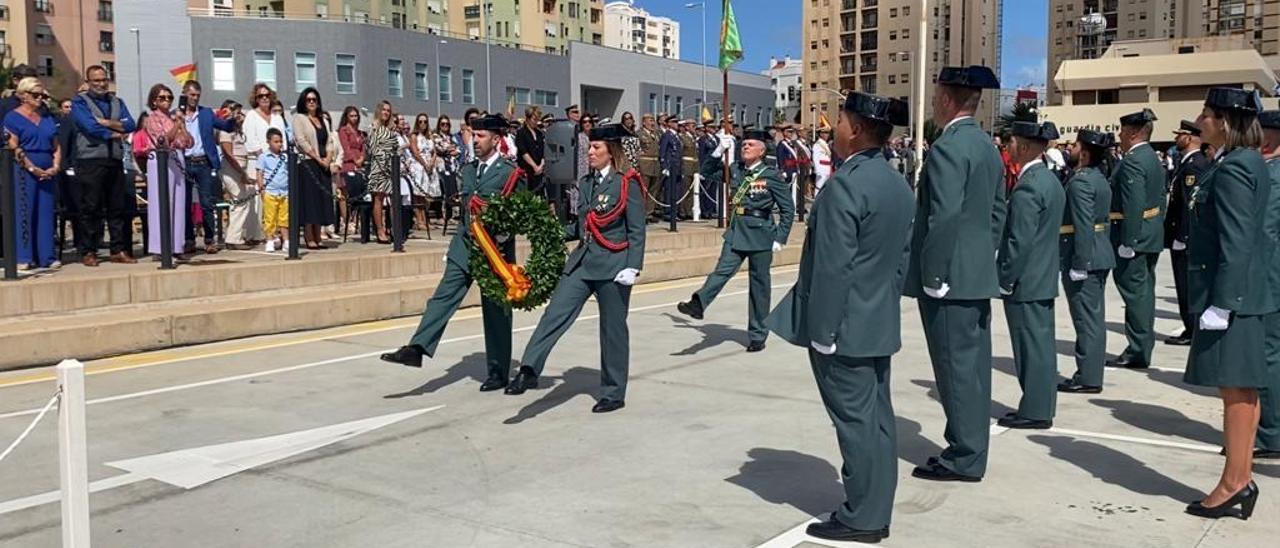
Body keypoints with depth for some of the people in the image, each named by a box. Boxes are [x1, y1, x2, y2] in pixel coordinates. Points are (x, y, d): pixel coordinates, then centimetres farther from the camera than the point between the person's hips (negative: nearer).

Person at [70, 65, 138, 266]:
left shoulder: (117, 102, 18)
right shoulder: (80, 102, 3)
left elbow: (131, 125, 2)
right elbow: (90, 126, -12)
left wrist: (107, 123, -10)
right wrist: (114, 134, -2)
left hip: (115, 160, 5)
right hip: (90, 161, -5)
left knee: (118, 207, 5)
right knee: (90, 208, -3)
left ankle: (119, 250, 10)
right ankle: (88, 252, 2)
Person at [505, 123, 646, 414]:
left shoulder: (627, 184, -7)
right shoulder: (585, 182, 12)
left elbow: (636, 231, -9)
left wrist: (633, 267, -16)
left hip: (612, 266, -6)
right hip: (582, 261, 6)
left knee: (613, 329, 5)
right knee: (555, 313, -9)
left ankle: (614, 394, 17)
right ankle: (528, 372, -14)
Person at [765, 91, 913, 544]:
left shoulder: (844, 185, -19)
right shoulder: (898, 185, 10)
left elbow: (833, 268, -21)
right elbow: (901, 259, 14)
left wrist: (822, 330, -17)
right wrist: (883, 304, 20)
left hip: (846, 326, -9)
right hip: (880, 323, 9)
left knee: (856, 419, -1)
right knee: (877, 417, 13)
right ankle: (876, 511, 22)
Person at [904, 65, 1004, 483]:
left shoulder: (947, 147, -16)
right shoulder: (988, 146, 14)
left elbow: (943, 218, -22)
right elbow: (997, 211, 18)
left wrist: (933, 275, -17)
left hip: (951, 276, -10)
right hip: (978, 275, 10)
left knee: (957, 366, -3)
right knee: (973, 363, 14)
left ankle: (964, 456, 4)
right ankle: (971, 448, 23)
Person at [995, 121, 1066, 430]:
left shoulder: (1027, 187, -20)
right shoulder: (1050, 179, 12)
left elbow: (1020, 241, -23)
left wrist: (1006, 280, -15)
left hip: (1025, 281, -10)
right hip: (1044, 278, 10)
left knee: (1032, 346, -2)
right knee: (1042, 344, 14)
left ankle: (1034, 412, 6)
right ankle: (1042, 407, 23)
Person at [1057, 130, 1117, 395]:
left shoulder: (1080, 181, -17)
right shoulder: (1099, 177, 12)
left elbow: (1083, 226, -22)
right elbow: (1103, 220, 15)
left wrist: (1079, 264, -21)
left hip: (1084, 256, -10)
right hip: (1100, 255, 10)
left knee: (1086, 318, -4)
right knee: (1094, 317, 14)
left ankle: (1088, 378, 2)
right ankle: (1091, 372, 23)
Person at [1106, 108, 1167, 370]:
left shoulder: (1132, 162, -19)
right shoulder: (1154, 159, 13)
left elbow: (1133, 207, -25)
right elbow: (1161, 199, 17)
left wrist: (1127, 242, -23)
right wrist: (1157, 228, 21)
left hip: (1134, 236, -10)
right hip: (1152, 236, 10)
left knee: (1135, 293, -5)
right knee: (1145, 291, 15)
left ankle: (1138, 352, 0)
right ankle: (1143, 348, 24)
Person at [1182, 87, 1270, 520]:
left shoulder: (1232, 168, -17)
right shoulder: (1251, 162, 14)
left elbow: (1235, 243, -21)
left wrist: (1220, 302, -21)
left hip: (1232, 293, -10)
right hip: (1248, 291, 10)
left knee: (1236, 390, -3)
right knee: (1243, 389, 14)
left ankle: (1234, 483, 6)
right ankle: (1241, 479, 22)